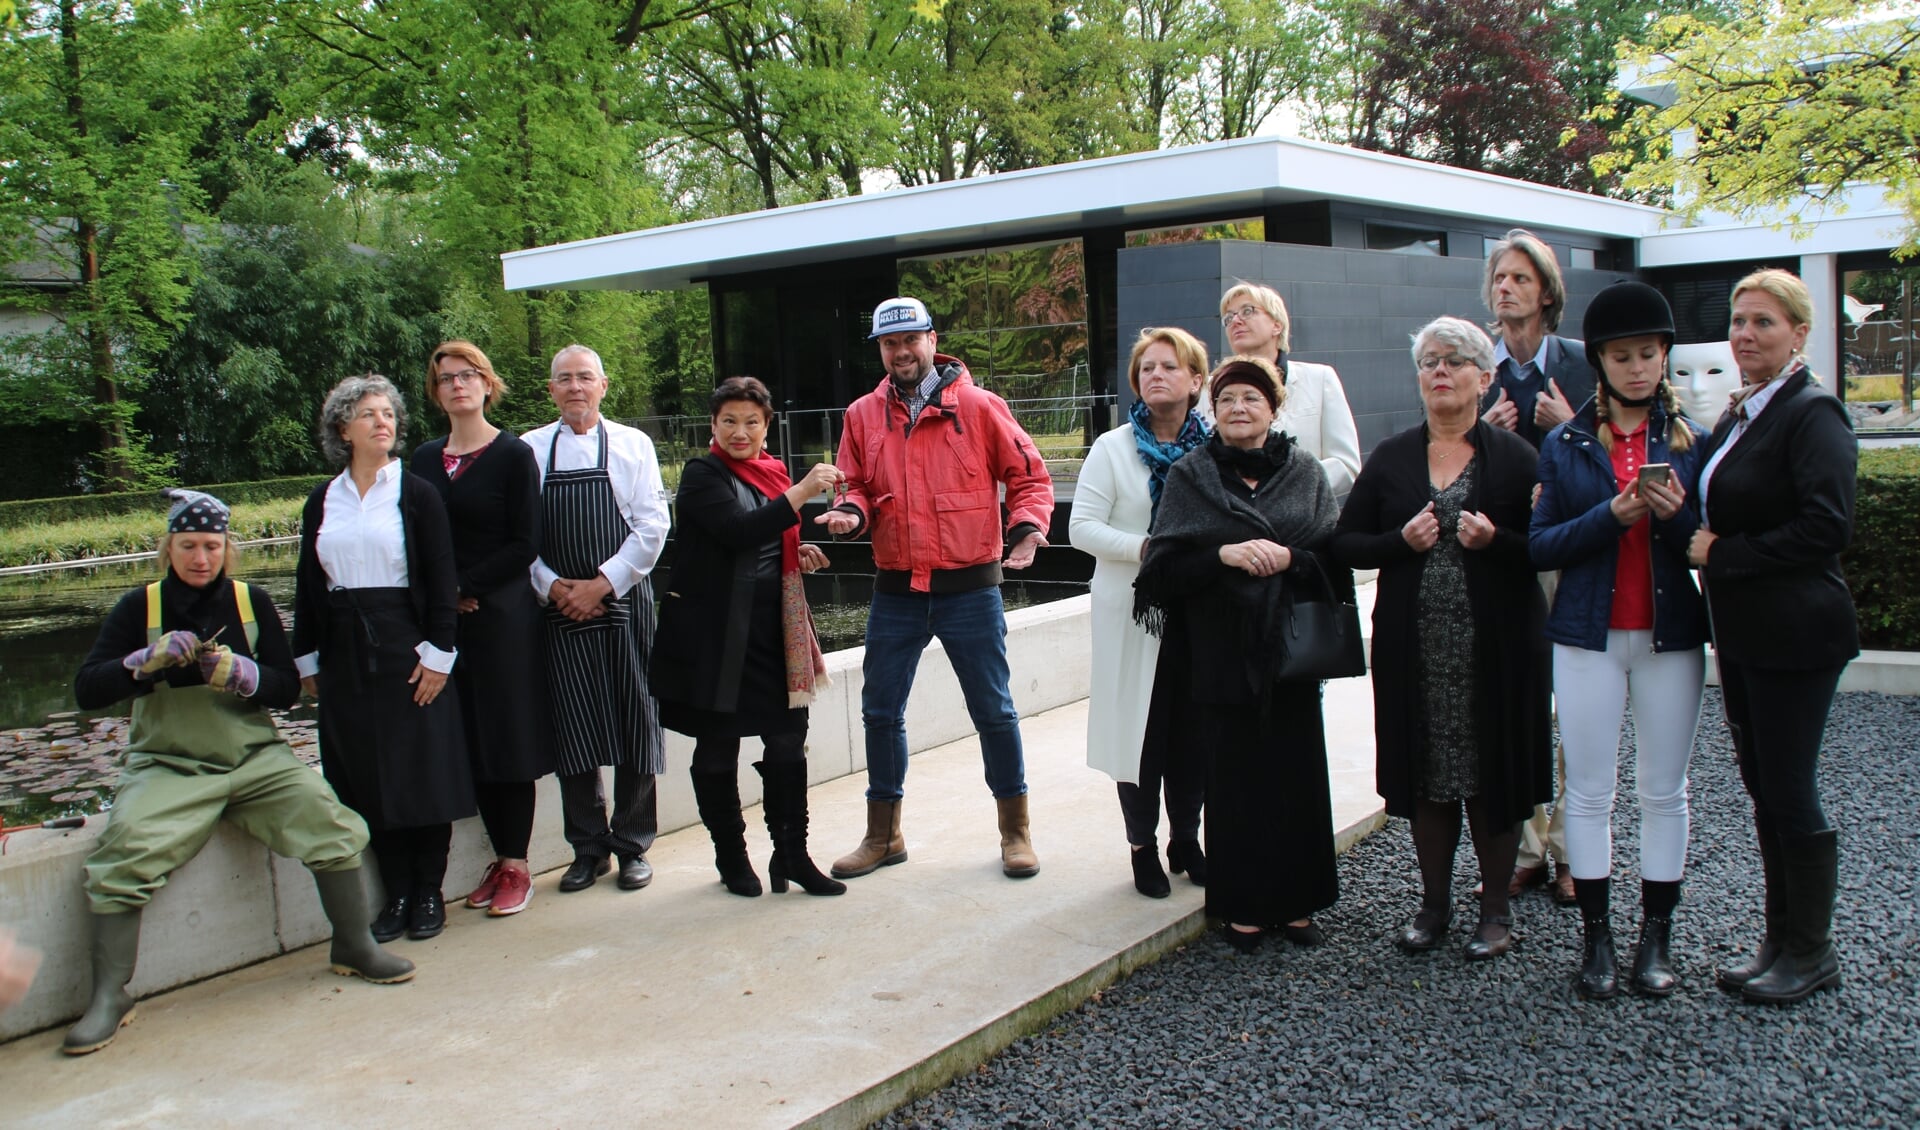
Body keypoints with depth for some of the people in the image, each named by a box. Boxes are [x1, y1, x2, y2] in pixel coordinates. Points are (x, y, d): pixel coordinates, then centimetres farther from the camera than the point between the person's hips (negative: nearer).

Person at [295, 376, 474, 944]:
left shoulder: (418, 494, -1)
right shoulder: (322, 502, 10)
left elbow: (441, 580, -5)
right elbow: (308, 585, 12)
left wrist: (438, 653, -11)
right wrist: (306, 658, 9)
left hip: (407, 650, -3)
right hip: (345, 656, 3)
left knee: (423, 772, 0)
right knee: (368, 779, 5)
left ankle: (429, 893, 12)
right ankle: (397, 894, 15)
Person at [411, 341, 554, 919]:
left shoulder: (514, 455, -3)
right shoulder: (425, 458, 11)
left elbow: (525, 544, -7)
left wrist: (465, 587, -12)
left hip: (502, 614, -5)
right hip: (446, 620, 5)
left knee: (509, 739, -1)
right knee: (471, 741, 7)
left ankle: (517, 867, 8)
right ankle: (500, 858, 17)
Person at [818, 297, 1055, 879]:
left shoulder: (979, 406, -3)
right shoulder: (863, 415, 5)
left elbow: (1028, 476, 1)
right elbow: (857, 486, 12)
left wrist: (1026, 526, -16)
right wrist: (851, 512, -10)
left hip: (969, 586, -3)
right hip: (895, 590, 3)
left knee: (993, 710, 6)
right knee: (881, 711, 9)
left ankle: (1015, 829, 23)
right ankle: (883, 834, 26)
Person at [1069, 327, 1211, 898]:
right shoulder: (1113, 449, -2)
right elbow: (1082, 527, -8)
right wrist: (1147, 548, -19)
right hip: (1133, 613, -2)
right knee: (1141, 731, 4)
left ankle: (1186, 841, 26)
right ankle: (1143, 846, 19)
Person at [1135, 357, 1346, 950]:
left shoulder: (1305, 472, 8)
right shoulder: (1189, 476, 5)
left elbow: (1335, 554, 3)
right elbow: (1165, 564, -2)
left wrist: (1288, 557, -16)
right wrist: (1225, 554, -17)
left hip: (1290, 650, 1)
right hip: (1222, 652, -1)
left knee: (1296, 777, 3)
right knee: (1234, 780, 1)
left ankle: (1294, 902, 17)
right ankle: (1241, 906, 13)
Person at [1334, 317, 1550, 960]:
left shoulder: (1513, 457, 1)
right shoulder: (1391, 458, 8)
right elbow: (1346, 544, 6)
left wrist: (1495, 541, -19)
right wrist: (1402, 541, -10)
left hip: (1495, 647, -2)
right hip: (1414, 649, 2)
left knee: (1493, 774, 4)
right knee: (1425, 775, 8)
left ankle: (1495, 908, 19)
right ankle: (1435, 901, 23)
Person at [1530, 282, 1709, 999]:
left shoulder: (1691, 439, 5)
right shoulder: (1565, 445, 5)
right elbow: (1539, 546, -2)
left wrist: (1677, 514, -17)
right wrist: (1611, 516, -16)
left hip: (1671, 636, 0)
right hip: (1589, 637, 0)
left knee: (1663, 790, 6)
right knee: (1588, 792, 2)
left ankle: (1657, 938, 16)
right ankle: (1597, 937, 12)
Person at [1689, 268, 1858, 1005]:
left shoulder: (1812, 414, -14)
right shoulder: (1737, 416, 13)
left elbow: (1826, 526, -23)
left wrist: (1723, 555, -17)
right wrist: (1692, 529, 1)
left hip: (1794, 635, -9)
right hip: (1742, 632, 9)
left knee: (1789, 793, 0)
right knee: (1763, 788, 14)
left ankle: (1811, 952, 15)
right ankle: (1781, 941, 26)